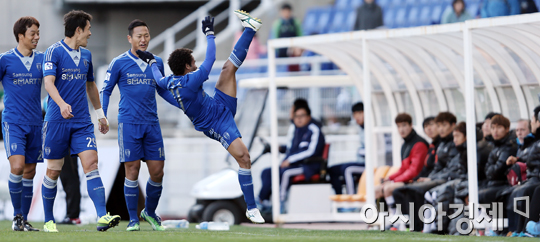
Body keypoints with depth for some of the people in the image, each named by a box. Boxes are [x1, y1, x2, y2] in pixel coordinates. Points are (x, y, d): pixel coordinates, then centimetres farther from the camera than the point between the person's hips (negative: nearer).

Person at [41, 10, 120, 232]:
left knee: (91, 164, -10)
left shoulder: (86, 55, 13)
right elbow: (49, 82, -20)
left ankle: (102, 217, -20)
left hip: (82, 122, 5)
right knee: (53, 171, 3)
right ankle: (49, 221, 16)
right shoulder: (54, 52, -7)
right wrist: (61, 104, -36)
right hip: (57, 120, -5)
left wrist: (100, 113, 27)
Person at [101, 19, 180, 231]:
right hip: (129, 124, -4)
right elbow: (106, 90, 4)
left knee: (157, 172, 1)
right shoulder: (119, 63, -2)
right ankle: (133, 219, 4)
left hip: (152, 123, 4)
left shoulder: (157, 62, 9)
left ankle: (150, 212, 23)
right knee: (132, 170, -5)